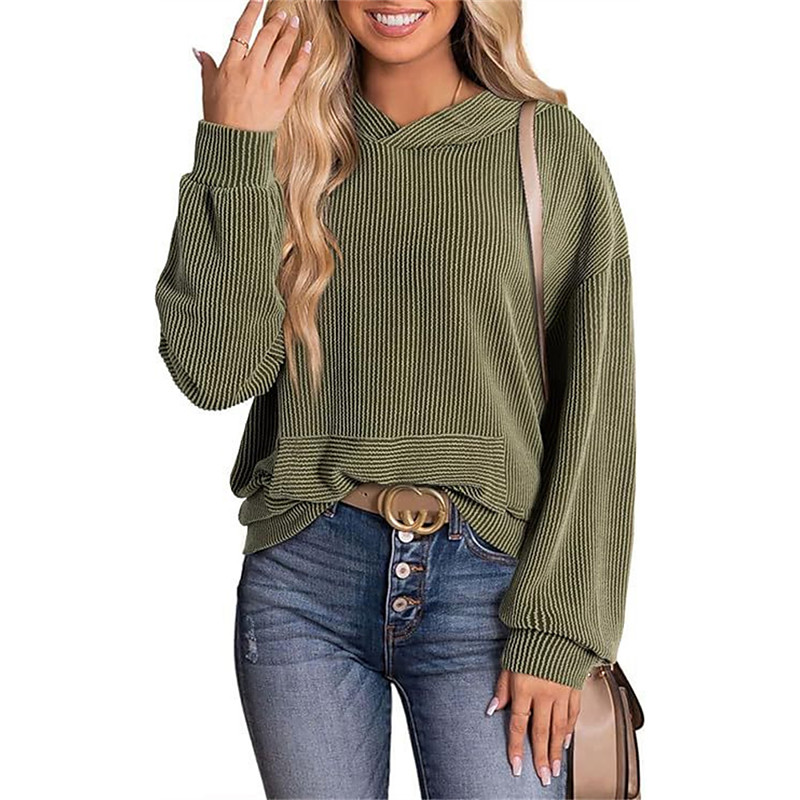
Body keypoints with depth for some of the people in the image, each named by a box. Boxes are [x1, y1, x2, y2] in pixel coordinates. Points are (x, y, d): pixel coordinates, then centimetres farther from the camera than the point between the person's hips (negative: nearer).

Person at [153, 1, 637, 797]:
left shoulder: (551, 145, -1)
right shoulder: (290, 144, 6)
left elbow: (596, 406, -2)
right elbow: (216, 373, -5)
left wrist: (556, 629, -7)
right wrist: (230, 152, -10)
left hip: (486, 582, -1)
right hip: (303, 579, 2)